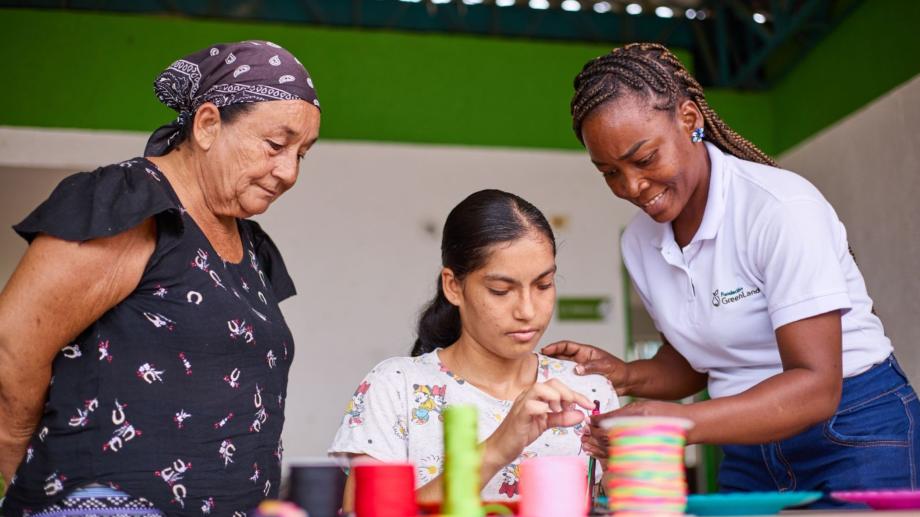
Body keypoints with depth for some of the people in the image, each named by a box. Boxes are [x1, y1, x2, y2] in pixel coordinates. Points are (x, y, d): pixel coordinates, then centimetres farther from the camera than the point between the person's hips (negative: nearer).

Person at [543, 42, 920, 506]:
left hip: (856, 435, -5)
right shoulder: (639, 242, -2)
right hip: (750, 449, 6)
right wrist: (623, 376, -10)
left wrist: (682, 422, -40)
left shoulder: (781, 207, -22)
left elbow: (817, 386, -27)